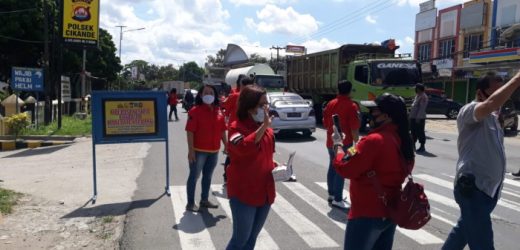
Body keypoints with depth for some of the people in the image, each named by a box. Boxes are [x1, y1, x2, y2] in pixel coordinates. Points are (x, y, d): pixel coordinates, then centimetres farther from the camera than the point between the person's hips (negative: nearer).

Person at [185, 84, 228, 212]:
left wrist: (226, 144, 11)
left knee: (208, 176, 16)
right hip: (199, 151, -6)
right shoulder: (195, 111, -11)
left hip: (214, 151, 6)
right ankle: (190, 203, 12)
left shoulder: (218, 111, 8)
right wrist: (191, 150, -19)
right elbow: (190, 131, -15)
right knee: (194, 176, 2)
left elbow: (222, 130, 14)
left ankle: (204, 200, 30)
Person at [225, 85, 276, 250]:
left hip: (265, 191, 7)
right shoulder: (237, 127, -15)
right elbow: (243, 147, -36)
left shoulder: (267, 129, 8)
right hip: (243, 192, -7)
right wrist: (264, 126, -33)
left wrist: (276, 167, 2)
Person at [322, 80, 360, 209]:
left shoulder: (330, 104, 6)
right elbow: (354, 128, -17)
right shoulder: (351, 106, -14)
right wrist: (356, 142, -7)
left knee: (332, 167, 17)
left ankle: (331, 194, 28)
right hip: (345, 143, -7)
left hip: (331, 142, 7)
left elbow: (325, 123, 13)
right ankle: (337, 199, 0)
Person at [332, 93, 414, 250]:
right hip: (390, 212, 8)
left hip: (367, 214, -8)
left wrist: (338, 145, -5)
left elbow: (344, 168, -20)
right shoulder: (404, 141, 4)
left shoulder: (373, 141, -24)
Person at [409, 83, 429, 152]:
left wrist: (418, 117, -25)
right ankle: (413, 145, 25)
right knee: (414, 131, 15)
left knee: (420, 132, -4)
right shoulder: (417, 95, 16)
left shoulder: (423, 97, -15)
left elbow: (422, 108, -21)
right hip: (413, 117, 10)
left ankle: (422, 147, 3)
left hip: (419, 118, -10)